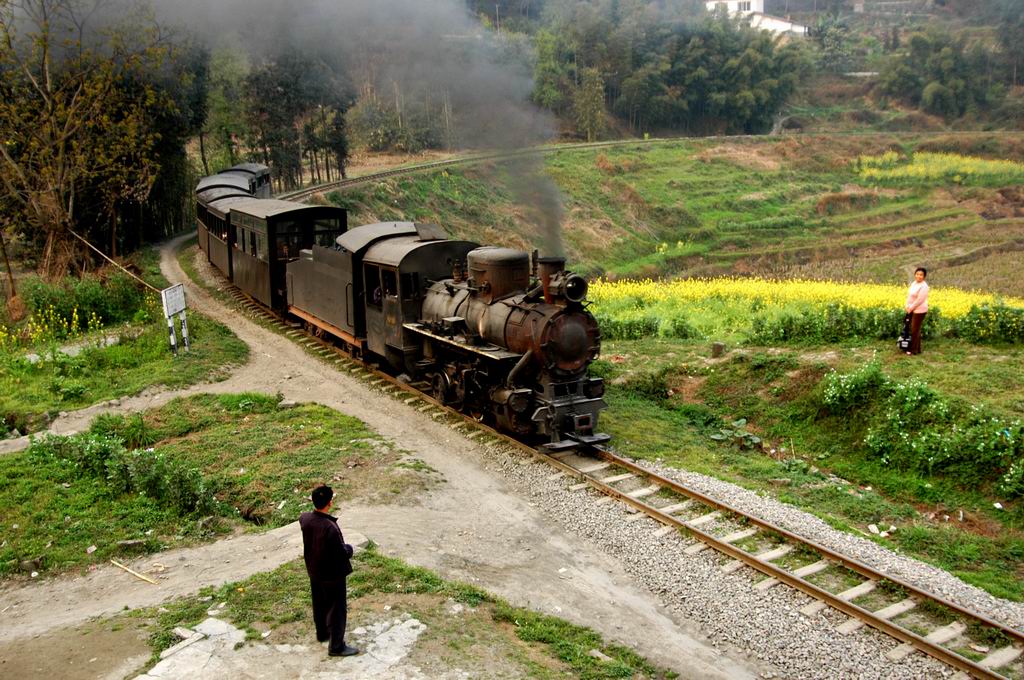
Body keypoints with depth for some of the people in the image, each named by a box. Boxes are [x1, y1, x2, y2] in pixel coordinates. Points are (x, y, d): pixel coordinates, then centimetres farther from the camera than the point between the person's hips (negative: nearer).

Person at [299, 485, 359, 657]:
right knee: (336, 609, 10)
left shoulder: (304, 519, -14)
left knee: (319, 604, 27)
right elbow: (342, 553, -26)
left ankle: (322, 633, 48)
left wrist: (316, 502, 11)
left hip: (314, 571, 7)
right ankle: (336, 646, 22)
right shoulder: (330, 527, -36)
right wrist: (349, 549, -6)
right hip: (332, 574, -7)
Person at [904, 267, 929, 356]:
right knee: (915, 329, 13)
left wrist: (911, 308, -15)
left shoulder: (923, 286, -18)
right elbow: (909, 295, 13)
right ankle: (917, 349, 21)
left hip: (919, 311, -9)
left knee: (915, 330, -3)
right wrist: (907, 306, 0)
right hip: (912, 310, 9)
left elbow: (920, 300, -22)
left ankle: (914, 350, 6)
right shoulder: (914, 283, 9)